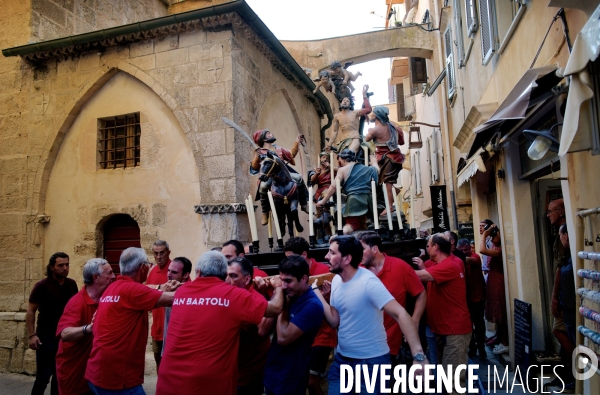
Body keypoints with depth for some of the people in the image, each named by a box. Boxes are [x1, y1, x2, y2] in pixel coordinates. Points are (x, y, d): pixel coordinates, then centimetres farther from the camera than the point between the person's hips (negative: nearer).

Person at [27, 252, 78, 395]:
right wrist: (32, 335, -17)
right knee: (44, 375, -2)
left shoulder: (72, 285, 3)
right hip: (47, 337, -4)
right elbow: (30, 312, -9)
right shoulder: (42, 286, -10)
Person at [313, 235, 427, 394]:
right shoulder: (336, 280, 1)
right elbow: (335, 321, 1)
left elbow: (400, 314, -30)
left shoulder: (368, 282, -23)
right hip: (342, 358, 7)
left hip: (371, 360, -7)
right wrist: (317, 293, -6)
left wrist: (419, 355, -38)